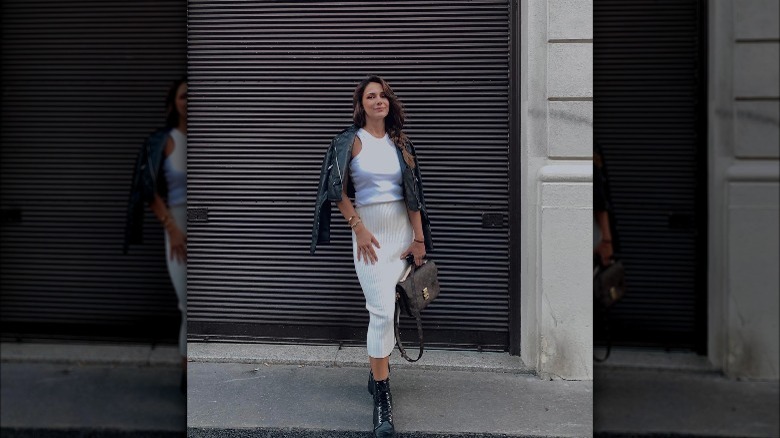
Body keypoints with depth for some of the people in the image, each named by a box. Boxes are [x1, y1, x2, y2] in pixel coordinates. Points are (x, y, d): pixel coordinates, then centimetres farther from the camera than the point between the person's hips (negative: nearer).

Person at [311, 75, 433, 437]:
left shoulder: (400, 143, 8)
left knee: (387, 308, 9)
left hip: (402, 229, 4)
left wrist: (419, 239, 3)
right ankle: (382, 400, -4)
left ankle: (378, 371, 29)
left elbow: (413, 193, 7)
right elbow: (339, 191, -4)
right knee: (382, 310, -10)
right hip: (369, 229, -4)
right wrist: (358, 228, -10)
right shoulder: (350, 141, -3)